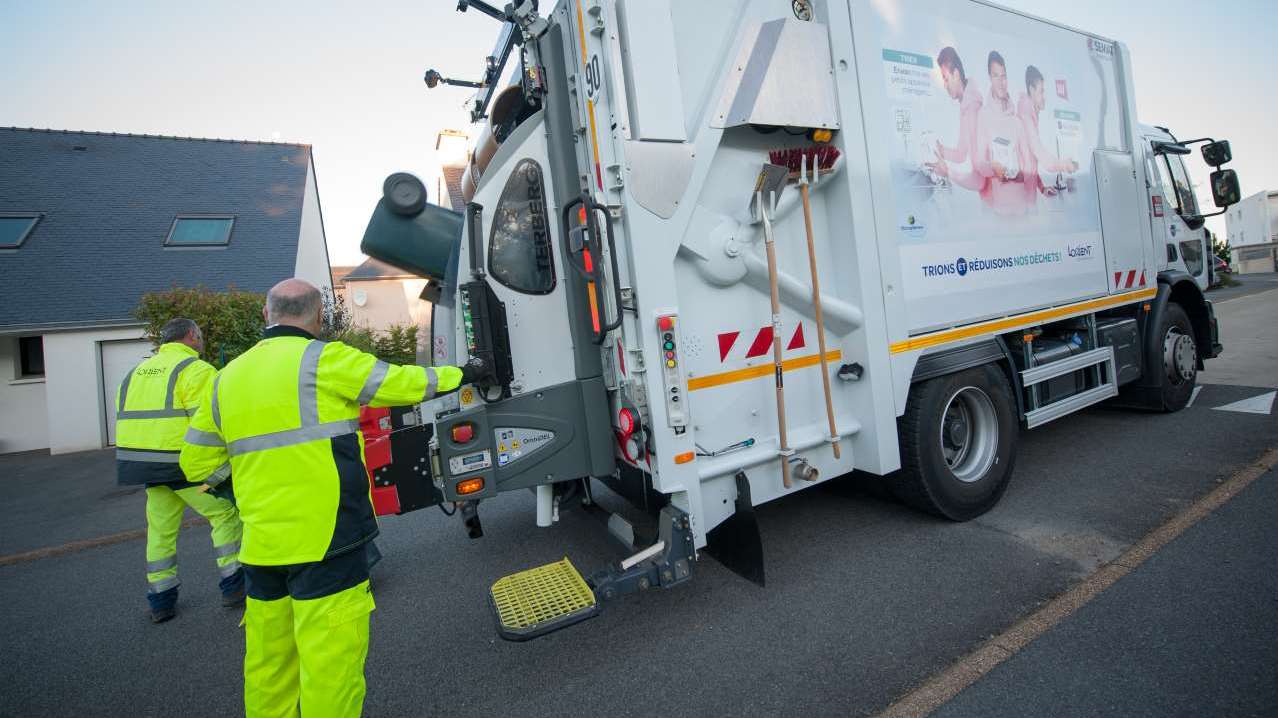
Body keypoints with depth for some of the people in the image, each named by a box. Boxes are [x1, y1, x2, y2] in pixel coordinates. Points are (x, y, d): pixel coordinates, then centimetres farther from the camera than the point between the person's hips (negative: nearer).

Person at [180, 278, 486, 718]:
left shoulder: (227, 379, 10)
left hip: (261, 545, 7)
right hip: (324, 539, -7)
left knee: (269, 662, 20)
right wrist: (461, 374, 10)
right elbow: (401, 383, -3)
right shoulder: (322, 359, -9)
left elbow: (197, 465, 14)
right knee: (331, 663, 3)